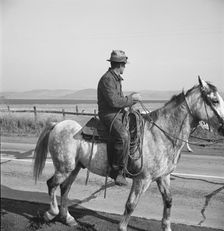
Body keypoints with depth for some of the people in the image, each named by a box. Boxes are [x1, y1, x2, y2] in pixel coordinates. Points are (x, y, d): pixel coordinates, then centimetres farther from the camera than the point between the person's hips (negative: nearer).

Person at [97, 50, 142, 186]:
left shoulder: (117, 78, 17)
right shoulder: (107, 79, -15)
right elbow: (114, 102, -23)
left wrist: (132, 98, 9)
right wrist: (131, 98, -12)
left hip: (119, 114, 11)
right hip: (109, 115, -11)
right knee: (124, 136, -32)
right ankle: (119, 171, -22)